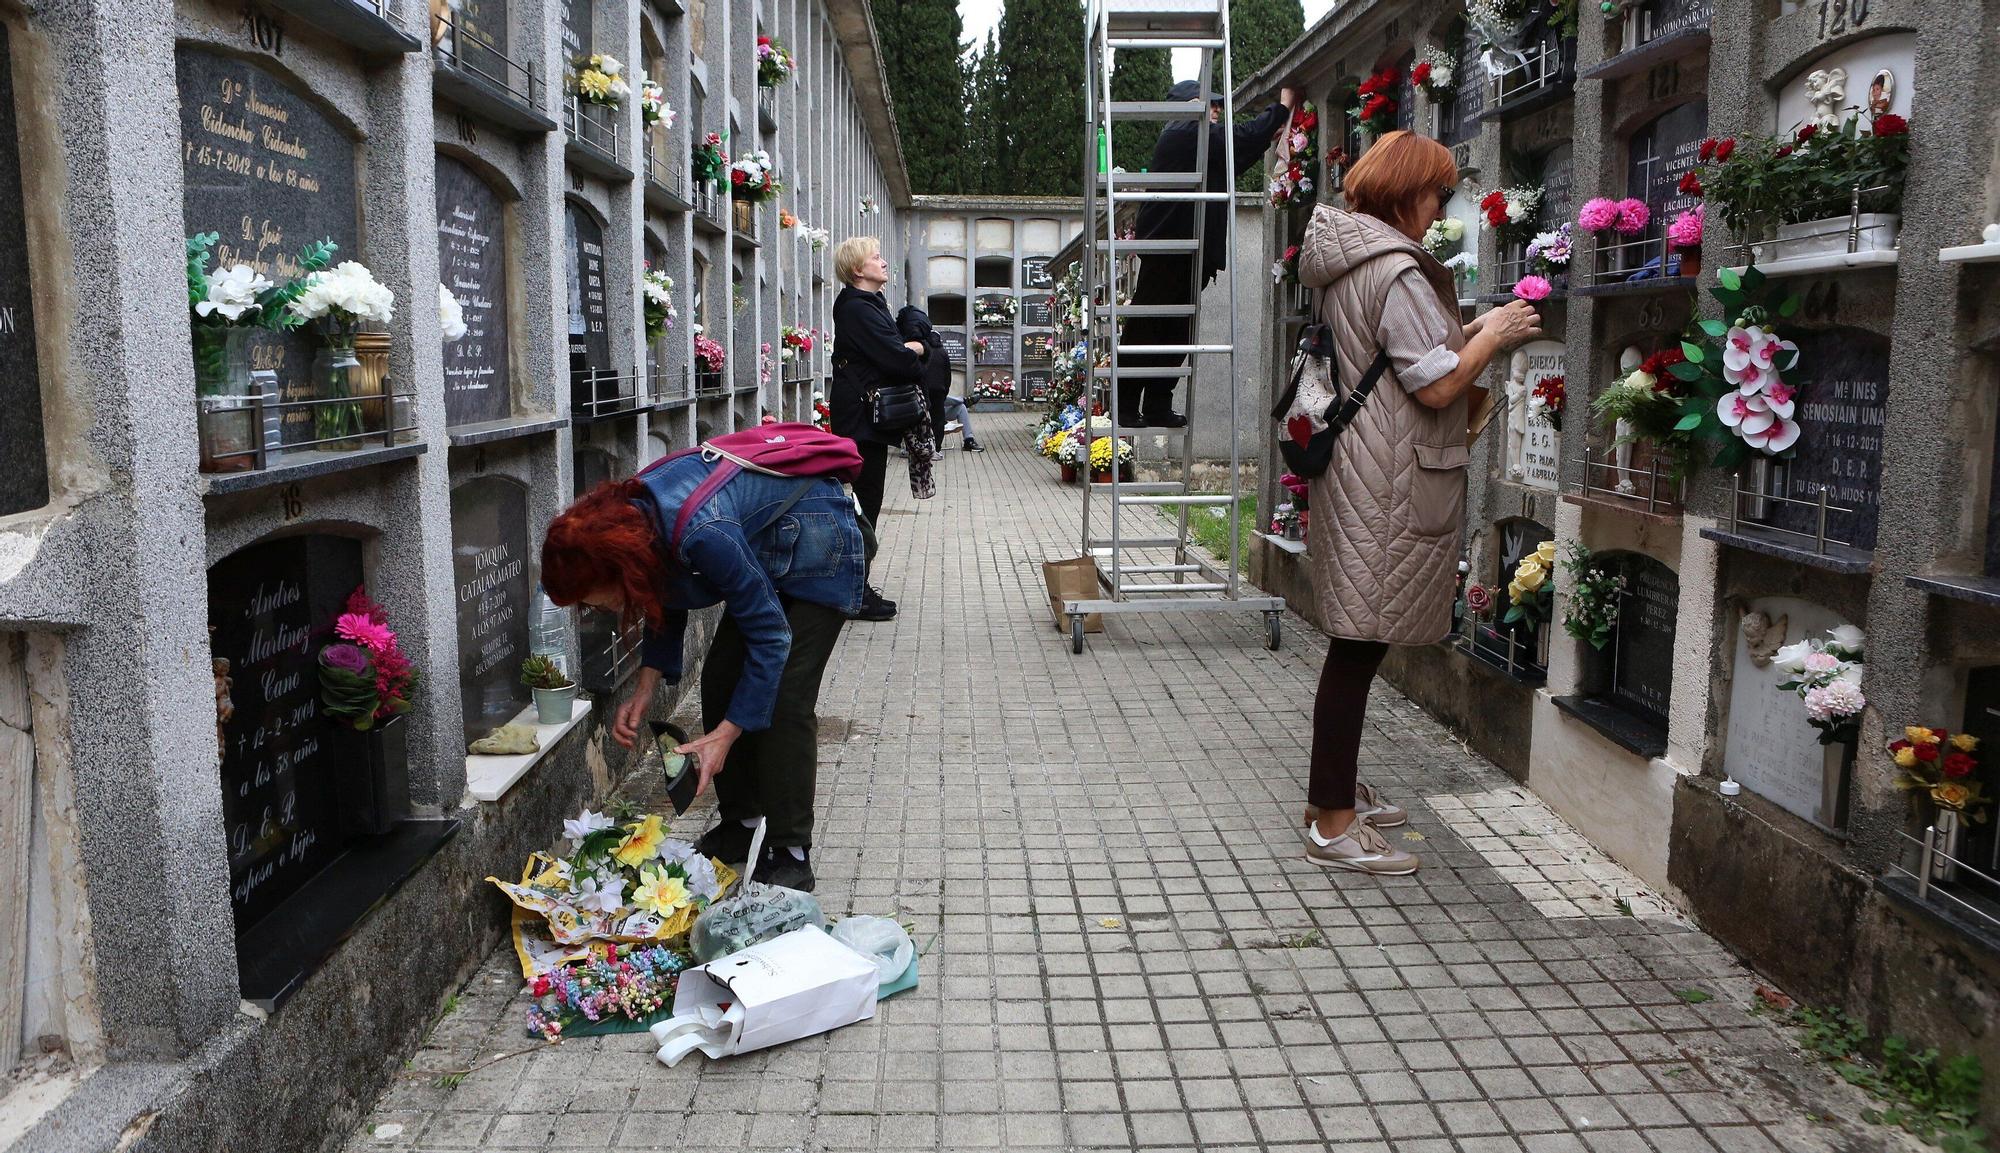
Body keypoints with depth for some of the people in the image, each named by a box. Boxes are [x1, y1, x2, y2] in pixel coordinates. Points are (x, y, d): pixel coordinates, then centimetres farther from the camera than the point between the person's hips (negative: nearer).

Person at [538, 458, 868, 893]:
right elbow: (667, 599, 6)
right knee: (721, 682, 3)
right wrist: (645, 691, -3)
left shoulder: (701, 533, -39)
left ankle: (791, 855, -4)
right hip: (770, 555, 8)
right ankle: (741, 824, 17)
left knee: (784, 702, -13)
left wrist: (725, 734, -27)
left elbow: (769, 634, -29)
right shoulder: (629, 515, -14)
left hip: (821, 549, -8)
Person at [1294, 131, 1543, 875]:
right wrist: (1494, 334, -3)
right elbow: (1438, 385, -17)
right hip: (1386, 483, -10)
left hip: (1353, 470, 11)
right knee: (1360, 645, -6)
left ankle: (1332, 793, 29)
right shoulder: (1396, 270, -16)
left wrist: (1471, 333, 15)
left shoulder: (1343, 260, 15)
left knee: (1356, 641, 17)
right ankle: (1333, 825, 2)